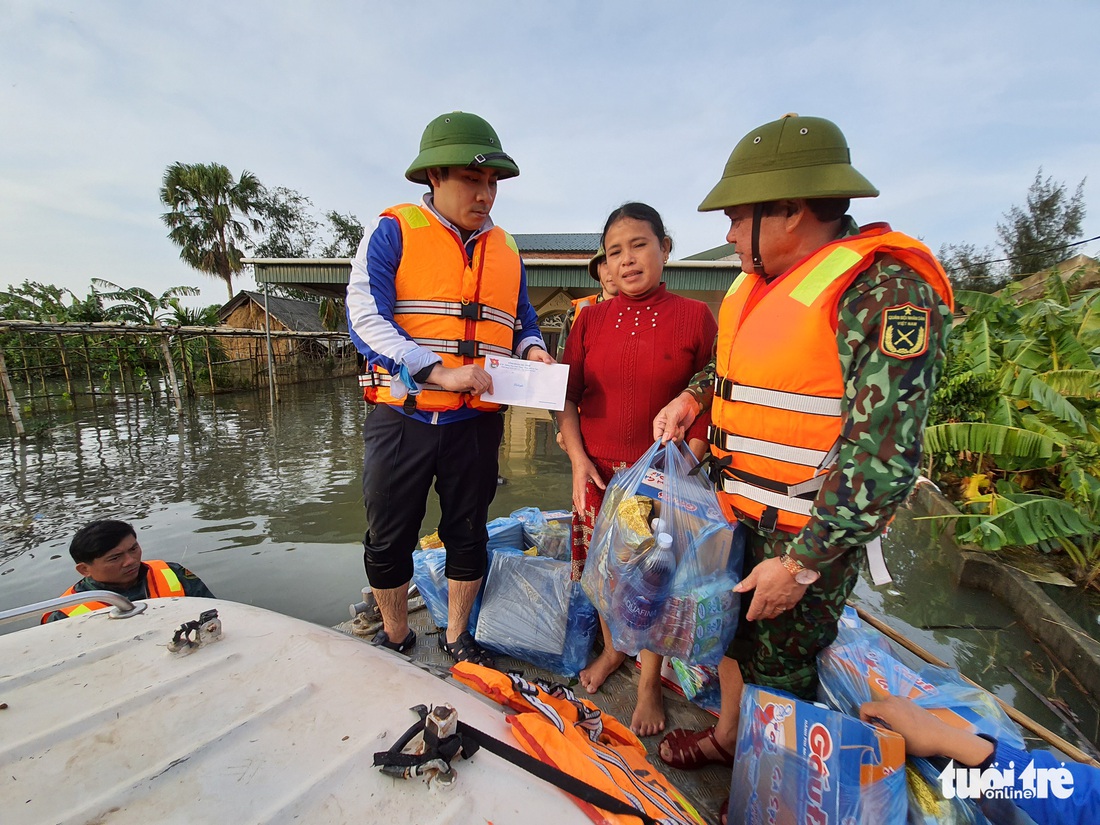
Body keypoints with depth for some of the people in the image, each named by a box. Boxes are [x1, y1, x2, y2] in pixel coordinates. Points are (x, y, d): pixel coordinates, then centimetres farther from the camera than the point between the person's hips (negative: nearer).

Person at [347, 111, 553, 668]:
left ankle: (456, 637, 38)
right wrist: (439, 372, -25)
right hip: (401, 418, -3)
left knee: (468, 535, 15)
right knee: (389, 540, 12)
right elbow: (364, 319, -14)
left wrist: (531, 350, -6)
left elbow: (524, 323, 19)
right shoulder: (395, 232, -3)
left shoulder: (506, 250, 11)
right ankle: (395, 639, 38)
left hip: (476, 424, 4)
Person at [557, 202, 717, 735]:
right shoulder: (591, 319, 3)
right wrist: (577, 459, -6)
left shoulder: (695, 318, -5)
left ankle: (649, 683, 31)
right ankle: (611, 648, 43)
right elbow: (568, 396, 4)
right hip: (598, 471, 3)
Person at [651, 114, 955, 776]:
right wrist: (693, 398, 5)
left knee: (779, 670, 10)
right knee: (731, 630, 23)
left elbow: (880, 455, -24)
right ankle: (729, 735, 49)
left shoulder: (886, 292, -20)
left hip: (808, 534, -8)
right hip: (736, 511, 8)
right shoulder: (763, 282, 8)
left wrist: (802, 565, -21)